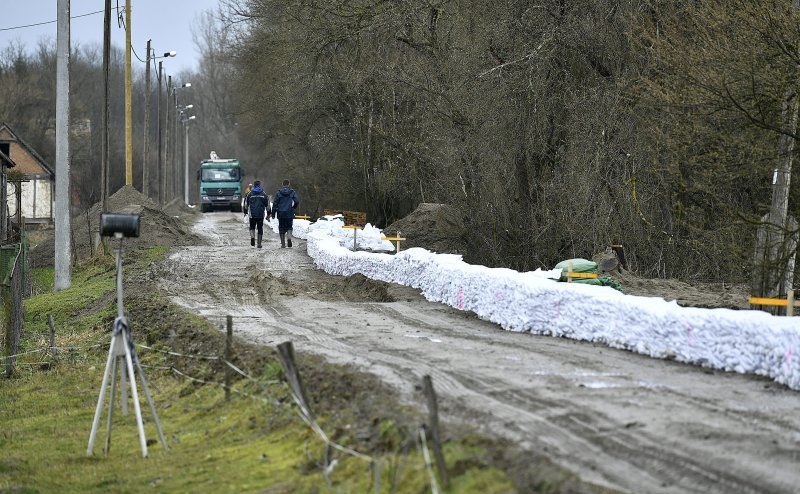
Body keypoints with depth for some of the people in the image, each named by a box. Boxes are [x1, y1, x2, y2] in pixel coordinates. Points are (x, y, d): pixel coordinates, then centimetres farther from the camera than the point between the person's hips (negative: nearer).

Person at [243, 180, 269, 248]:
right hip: (261, 214, 0)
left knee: (252, 227, 14)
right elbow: (267, 205, 4)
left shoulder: (250, 193, 1)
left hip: (252, 214, 0)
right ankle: (259, 243, 5)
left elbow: (246, 204, 4)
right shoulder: (263, 194, 2)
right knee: (260, 229, 7)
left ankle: (252, 237, -13)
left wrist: (245, 212, 15)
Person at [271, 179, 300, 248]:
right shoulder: (292, 192, 0)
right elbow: (297, 202, -4)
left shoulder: (278, 192, 0)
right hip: (289, 213, 0)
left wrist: (273, 213, 4)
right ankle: (289, 238, -17)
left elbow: (275, 203, -1)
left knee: (281, 228, 9)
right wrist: (293, 208, 16)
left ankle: (283, 244, 9)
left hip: (281, 213, 0)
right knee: (289, 227, 11)